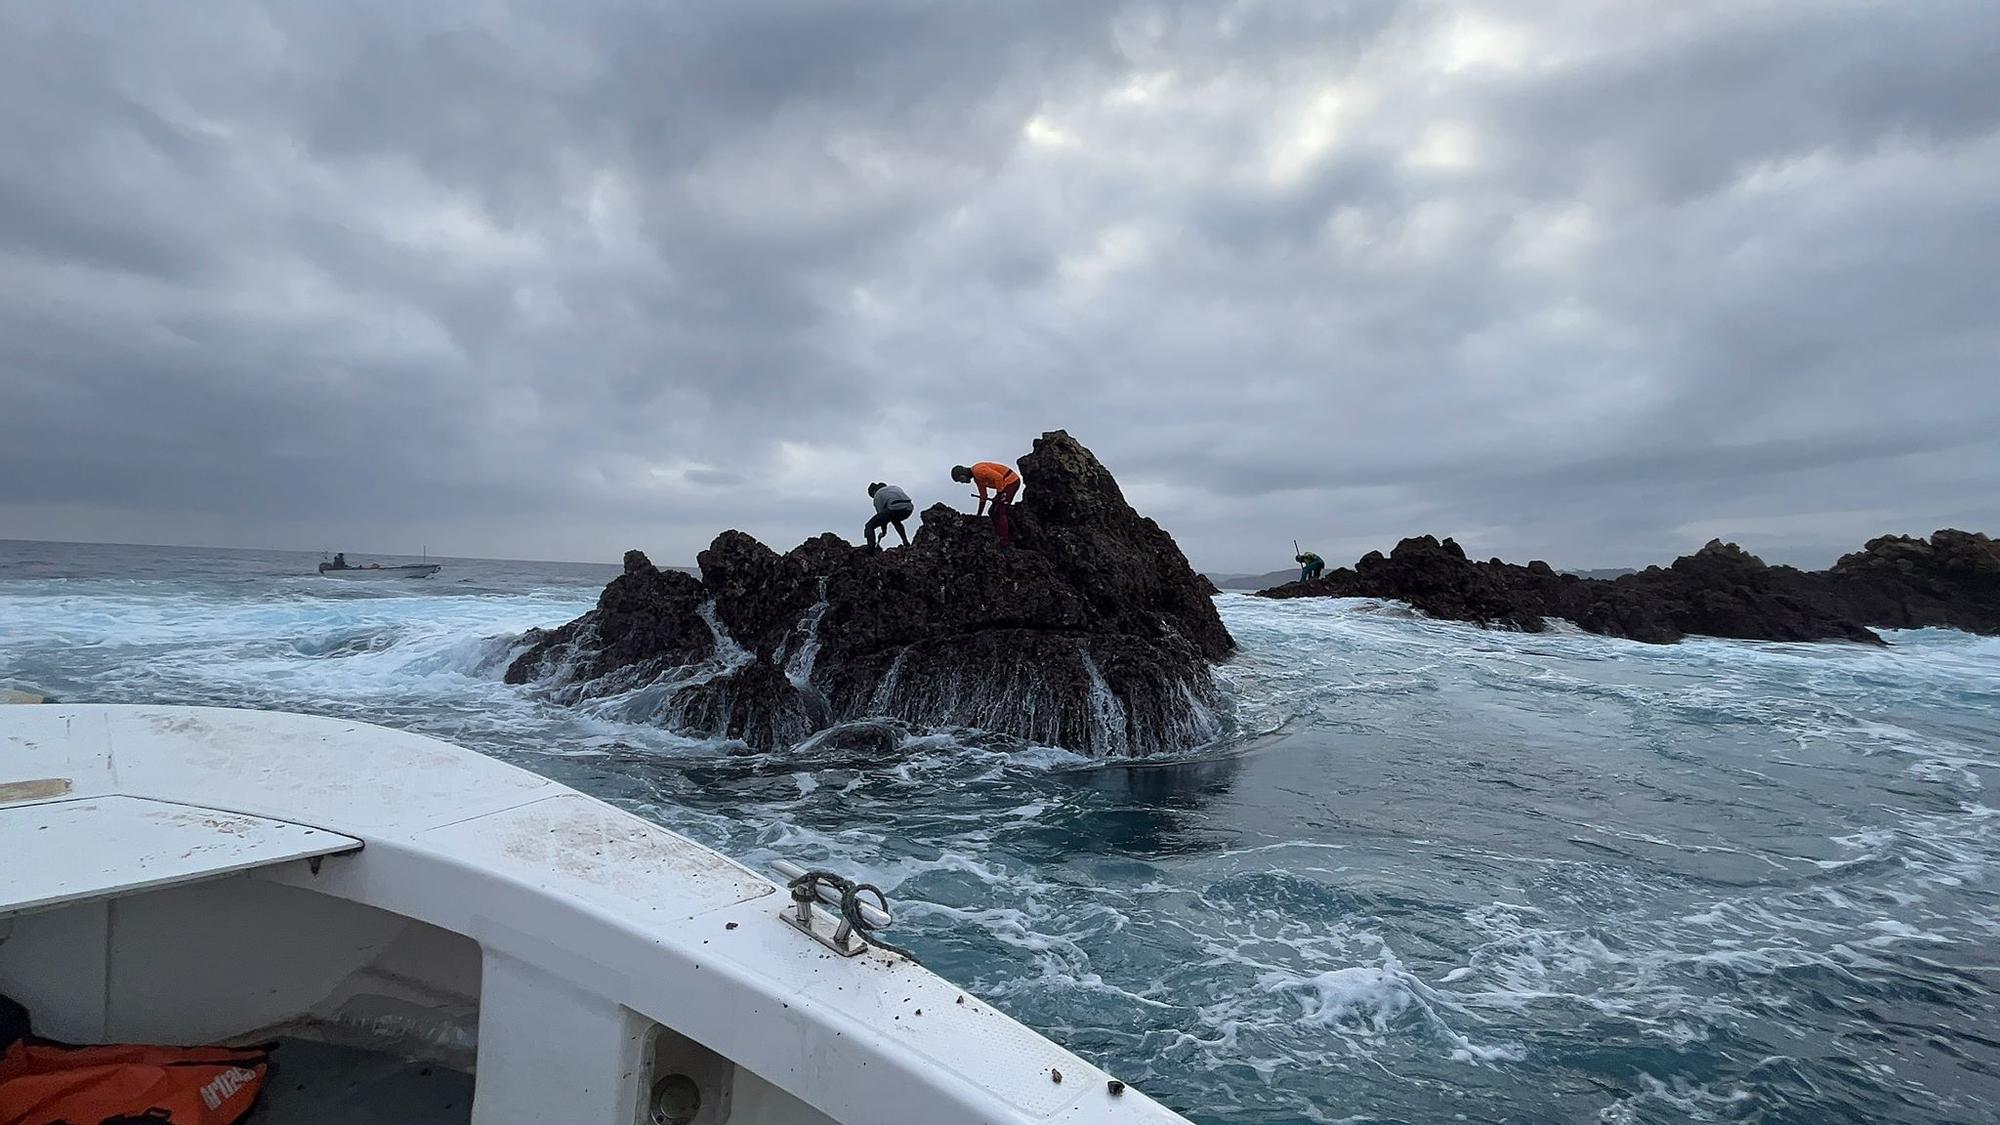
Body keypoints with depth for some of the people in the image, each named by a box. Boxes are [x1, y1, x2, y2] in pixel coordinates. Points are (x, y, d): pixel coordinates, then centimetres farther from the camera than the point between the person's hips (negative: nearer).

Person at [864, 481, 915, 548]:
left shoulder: (877, 495, 22)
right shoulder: (894, 487, 38)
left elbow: (881, 512, 20)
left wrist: (884, 531, 33)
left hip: (894, 508, -6)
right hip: (908, 508, 6)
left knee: (870, 526, 7)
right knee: (896, 520, 41)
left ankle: (870, 550, -11)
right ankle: (906, 543, 32)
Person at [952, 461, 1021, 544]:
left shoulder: (978, 470, -19)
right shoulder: (977, 478, 14)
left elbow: (998, 477, -26)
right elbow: (983, 496, 22)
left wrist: (998, 495, -17)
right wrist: (979, 514, 25)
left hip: (1011, 481, -10)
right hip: (1008, 483, 10)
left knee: (1000, 512, -12)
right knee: (994, 512, 11)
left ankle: (1004, 541, -11)